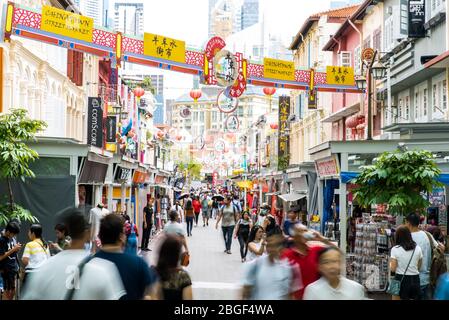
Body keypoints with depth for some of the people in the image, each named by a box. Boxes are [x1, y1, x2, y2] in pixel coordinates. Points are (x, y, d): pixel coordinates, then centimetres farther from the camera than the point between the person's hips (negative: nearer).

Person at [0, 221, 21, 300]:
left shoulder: (13, 238, 8)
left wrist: (17, 248, -4)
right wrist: (13, 249, -18)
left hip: (14, 268, 7)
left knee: (13, 291, 11)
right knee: (7, 291, -3)